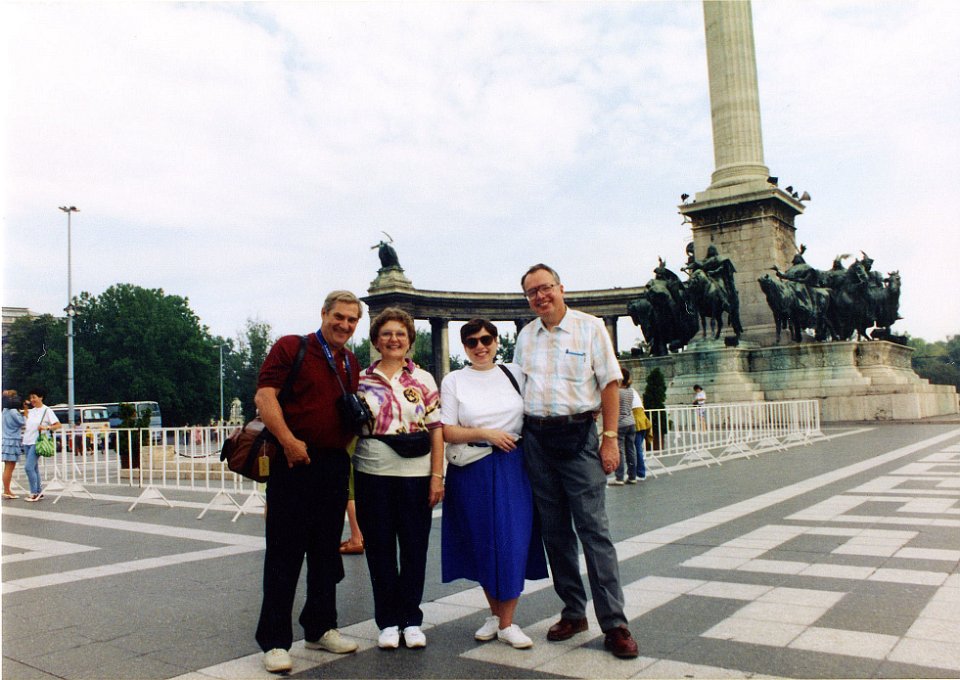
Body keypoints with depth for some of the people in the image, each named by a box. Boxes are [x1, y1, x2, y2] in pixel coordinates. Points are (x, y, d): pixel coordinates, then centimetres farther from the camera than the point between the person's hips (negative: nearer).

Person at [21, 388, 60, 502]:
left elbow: (58, 425, -7)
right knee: (34, 468, 10)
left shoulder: (47, 410, -4)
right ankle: (38, 492, 17)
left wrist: (46, 427, -24)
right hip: (27, 442, 7)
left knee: (28, 467, -13)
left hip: (37, 442, -7)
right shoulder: (31, 411, 16)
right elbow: (25, 425, 15)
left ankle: (34, 493, -5)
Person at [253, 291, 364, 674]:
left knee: (327, 552, 15)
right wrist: (289, 441, -21)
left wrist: (352, 435, 8)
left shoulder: (351, 363, 15)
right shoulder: (291, 348, -4)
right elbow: (264, 396, -13)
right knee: (284, 555, 1)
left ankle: (320, 628, 29)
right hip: (295, 464, -6)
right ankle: (275, 641, 11)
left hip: (335, 466, 7)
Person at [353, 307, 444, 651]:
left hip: (416, 473, 0)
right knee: (379, 548, 7)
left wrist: (437, 475, -3)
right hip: (373, 473, 1)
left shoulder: (424, 380, 5)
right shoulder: (362, 381, 6)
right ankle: (387, 621, 21)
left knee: (415, 547, 5)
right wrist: (345, 476, -1)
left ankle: (411, 620, 20)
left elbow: (436, 431, 3)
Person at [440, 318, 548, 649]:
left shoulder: (515, 373, 6)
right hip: (472, 472, 0)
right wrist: (487, 434, -13)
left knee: (513, 541, -3)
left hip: (513, 466, 1)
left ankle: (507, 622, 9)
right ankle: (495, 613, 26)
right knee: (482, 543, 7)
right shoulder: (453, 381, 3)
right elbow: (446, 432, -3)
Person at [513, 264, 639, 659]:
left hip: (578, 436, -4)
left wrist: (610, 438, -10)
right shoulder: (526, 336, 12)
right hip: (536, 438, 5)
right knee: (554, 531, 10)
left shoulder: (590, 327, -1)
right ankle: (573, 612, 22)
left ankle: (614, 624, 1)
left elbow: (609, 384, -4)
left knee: (593, 529, -6)